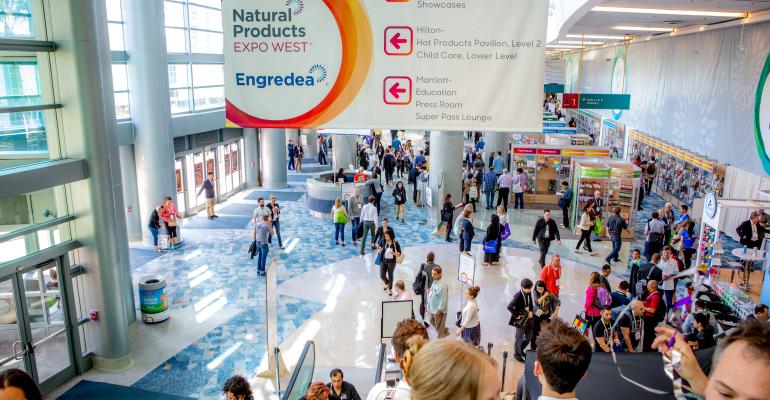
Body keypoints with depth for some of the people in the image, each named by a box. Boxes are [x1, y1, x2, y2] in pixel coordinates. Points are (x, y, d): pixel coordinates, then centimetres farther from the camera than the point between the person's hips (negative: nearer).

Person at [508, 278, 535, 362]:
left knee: (529, 336, 17)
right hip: (521, 319, -8)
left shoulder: (529, 293, -2)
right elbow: (509, 307, -29)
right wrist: (516, 315, -22)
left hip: (528, 317, 8)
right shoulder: (518, 296, -25)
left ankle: (521, 349, 40)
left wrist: (531, 311, -2)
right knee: (519, 337, 7)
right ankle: (517, 354, 26)